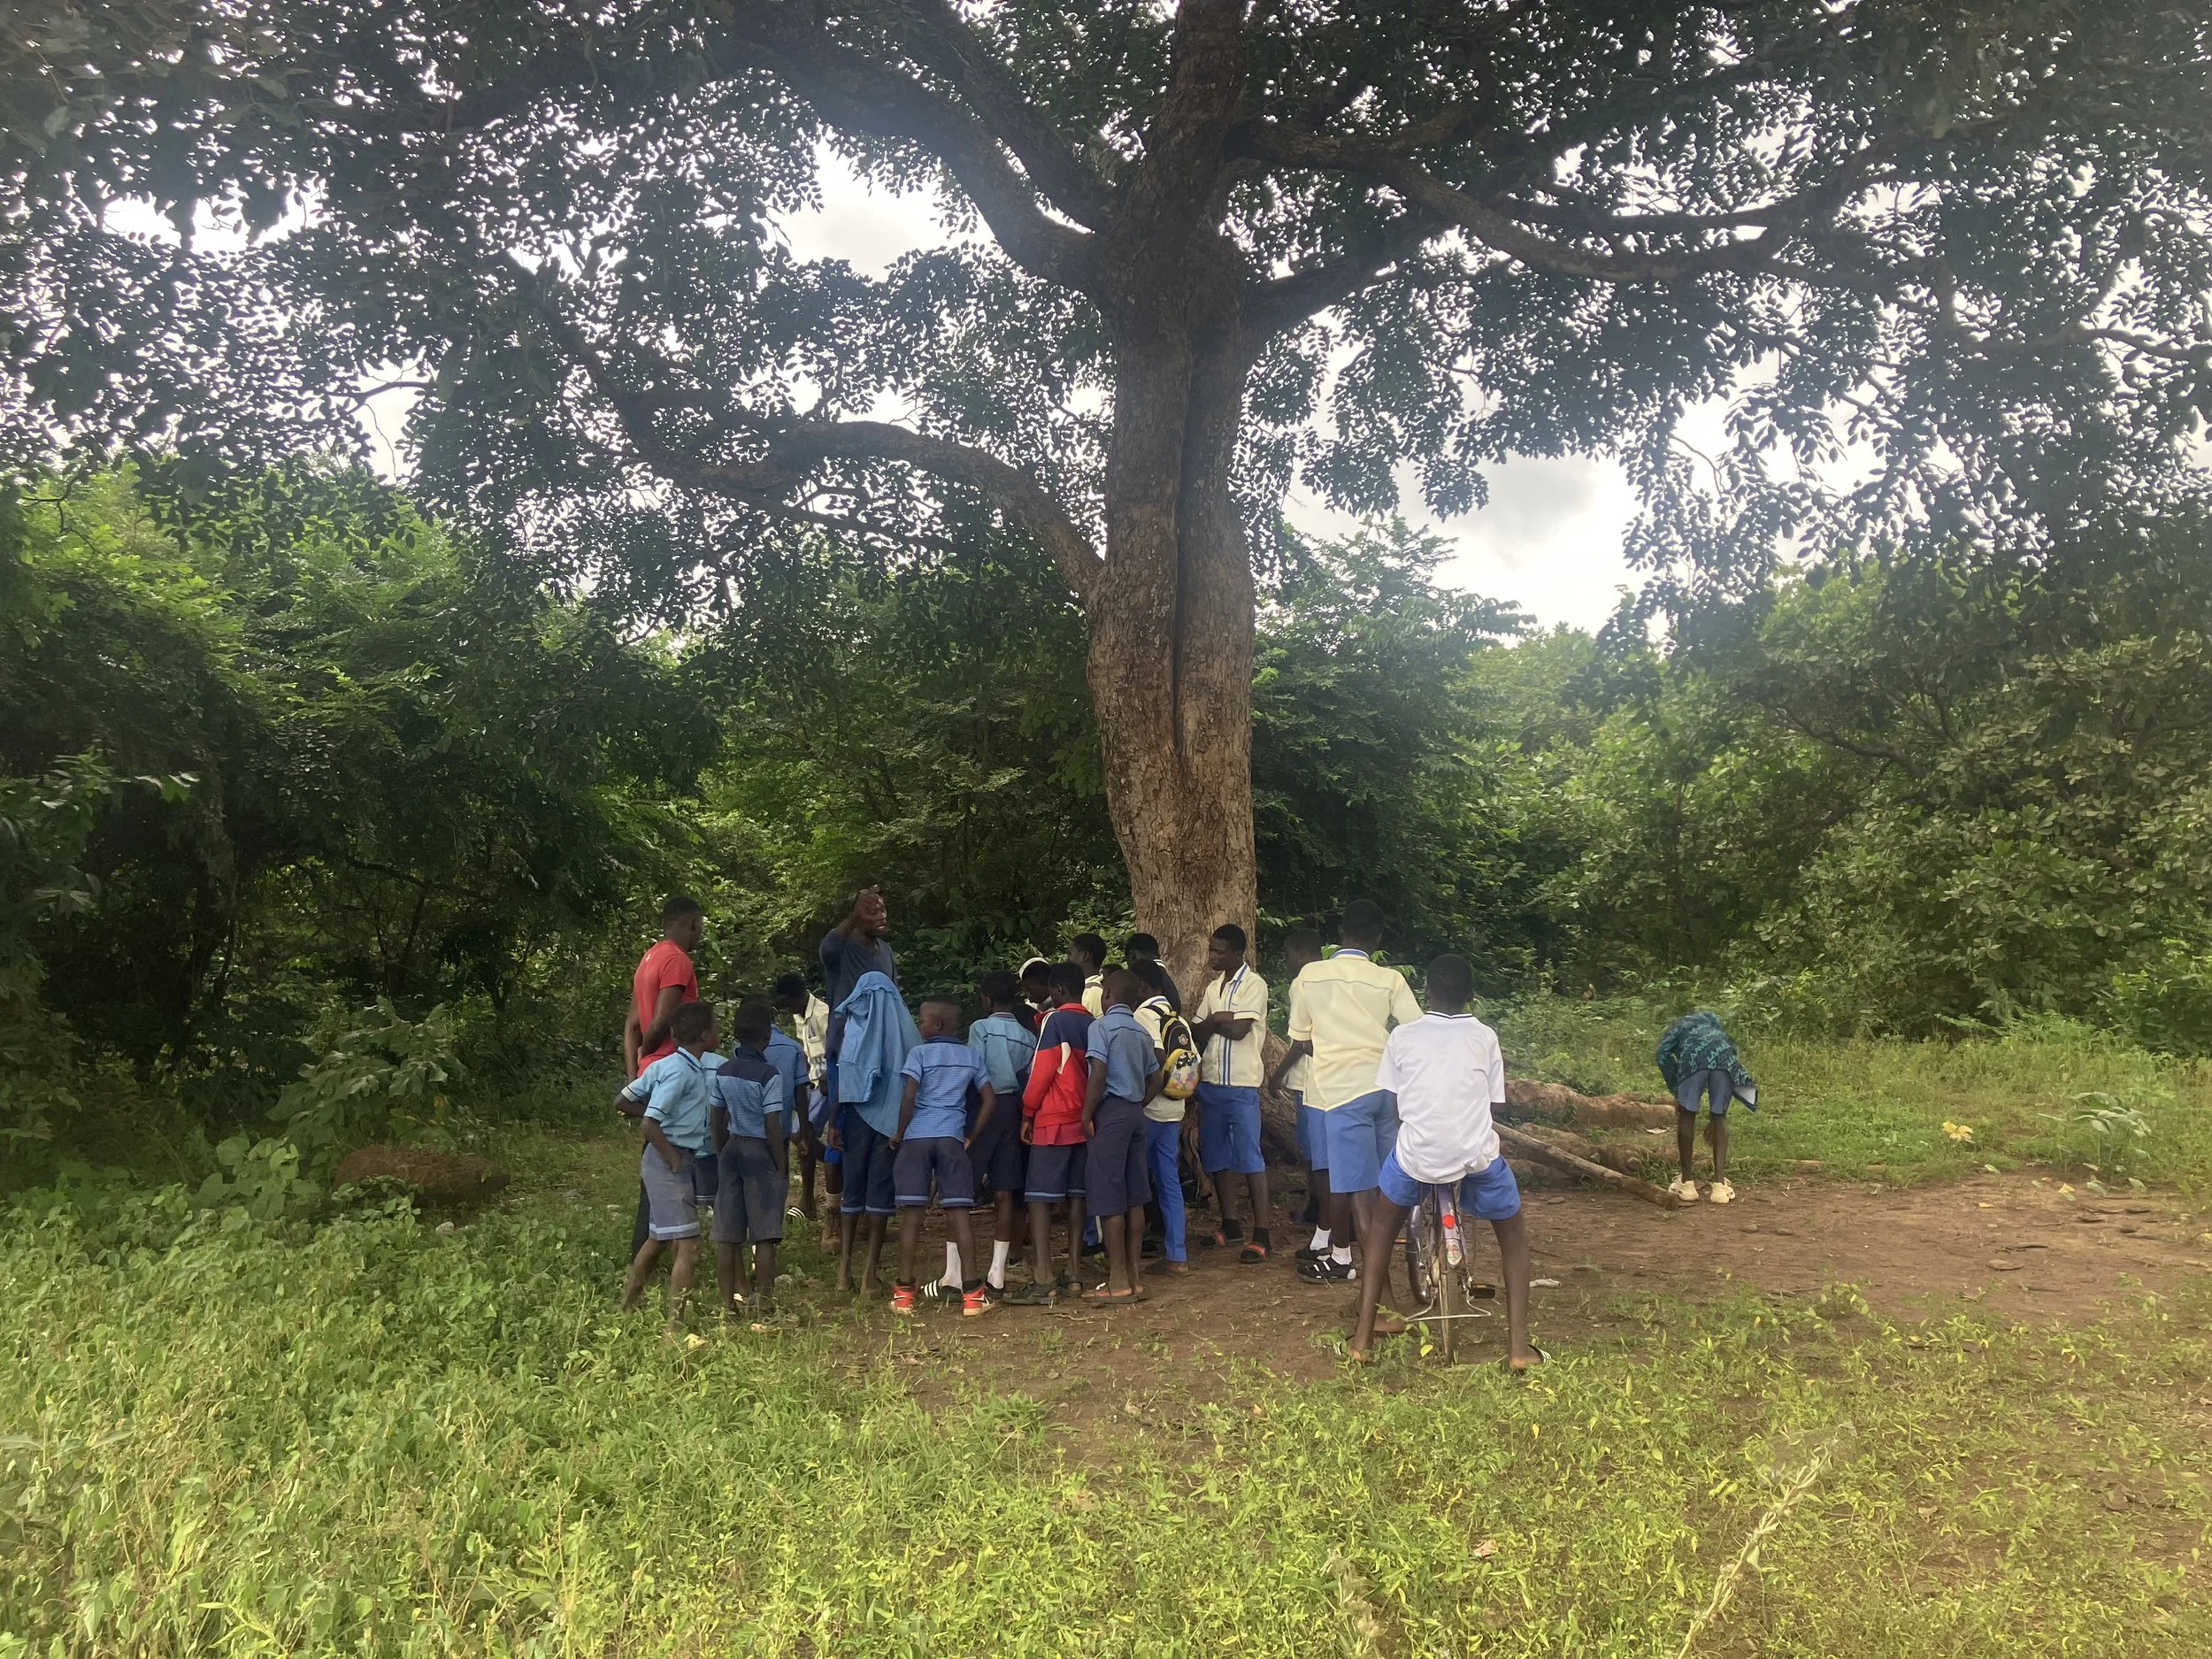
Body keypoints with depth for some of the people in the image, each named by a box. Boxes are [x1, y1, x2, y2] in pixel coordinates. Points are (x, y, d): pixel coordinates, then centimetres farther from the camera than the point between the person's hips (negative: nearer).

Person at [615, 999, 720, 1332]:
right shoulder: (679, 1071, -19)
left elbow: (622, 1102, 13)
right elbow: (650, 1124, -26)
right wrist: (673, 1159, -18)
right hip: (672, 1162, -10)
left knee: (657, 1238, 24)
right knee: (688, 1248, -8)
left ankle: (628, 1304, 41)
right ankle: (674, 1326, -5)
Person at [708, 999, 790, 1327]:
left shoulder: (723, 1071, 2)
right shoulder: (770, 1074, -14)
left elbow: (717, 1120, 9)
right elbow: (773, 1126, -15)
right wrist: (781, 1167, -7)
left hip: (732, 1150, 5)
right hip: (761, 1152, -5)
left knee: (726, 1234, 8)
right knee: (764, 1236, 0)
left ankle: (729, 1306, 16)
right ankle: (763, 1312, 3)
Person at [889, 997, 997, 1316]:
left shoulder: (920, 1052, 0)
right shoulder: (970, 1056, 12)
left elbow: (908, 1096, -11)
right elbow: (990, 1100, 8)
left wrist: (899, 1133, 0)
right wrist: (972, 1137, 12)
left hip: (917, 1137, -2)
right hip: (952, 1138, 2)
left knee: (911, 1212, 2)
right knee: (960, 1212, 1)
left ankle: (904, 1292, 7)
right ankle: (972, 1293, 0)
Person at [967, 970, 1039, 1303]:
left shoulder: (980, 1028, -6)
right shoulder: (1028, 1037, 9)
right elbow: (1029, 1083, 5)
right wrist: (1023, 1120, 12)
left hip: (985, 1109, -5)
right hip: (1012, 1112, 5)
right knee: (1004, 1193, 5)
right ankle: (996, 1275, 6)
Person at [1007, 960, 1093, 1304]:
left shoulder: (1055, 1021, -9)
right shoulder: (1093, 1025, 10)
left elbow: (1041, 1072, -11)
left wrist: (1028, 1112, -5)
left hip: (1052, 1120, -7)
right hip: (1082, 1120, 7)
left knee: (1039, 1197, -6)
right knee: (1075, 1195, 10)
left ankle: (1043, 1280, -12)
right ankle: (1073, 1271, 13)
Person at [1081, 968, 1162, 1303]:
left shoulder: (1101, 1026, -9)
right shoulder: (1141, 1032, 14)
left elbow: (1098, 1075, -18)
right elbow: (1155, 1080, 16)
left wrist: (1086, 1116, -11)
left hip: (1110, 1112, -7)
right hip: (1135, 1113, 7)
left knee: (1109, 1199, -3)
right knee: (1134, 1198, 9)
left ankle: (1118, 1282, 0)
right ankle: (1132, 1277, 14)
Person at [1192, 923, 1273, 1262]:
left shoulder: (1253, 984, -8)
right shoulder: (1214, 986, 14)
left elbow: (1238, 1030, -16)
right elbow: (1198, 1033, 9)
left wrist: (1212, 1022, -2)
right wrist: (1218, 1021, -9)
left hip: (1241, 1085, -7)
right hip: (1211, 1082, 7)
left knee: (1250, 1158, -5)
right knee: (1217, 1158, 12)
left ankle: (1261, 1233, -2)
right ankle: (1230, 1225, 24)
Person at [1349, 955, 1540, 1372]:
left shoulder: (1403, 1036, 4)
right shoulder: (1485, 1038, 4)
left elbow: (1388, 1100, 9)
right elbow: (1497, 1104, 7)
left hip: (1415, 1155, 0)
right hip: (1478, 1157, 0)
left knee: (1381, 1231, 27)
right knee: (1514, 1237, 26)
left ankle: (1363, 1336, 23)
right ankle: (1518, 1345, 15)